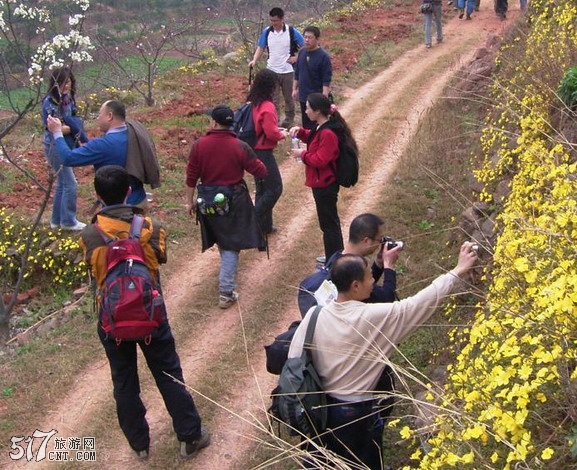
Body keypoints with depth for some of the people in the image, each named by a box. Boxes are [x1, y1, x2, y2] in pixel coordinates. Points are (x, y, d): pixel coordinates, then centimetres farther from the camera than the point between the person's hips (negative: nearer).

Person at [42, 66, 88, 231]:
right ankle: (68, 221, 8)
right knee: (70, 184, -5)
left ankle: (57, 220, 26)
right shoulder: (50, 102, -18)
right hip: (55, 147, -8)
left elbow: (75, 120, 1)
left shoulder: (68, 98, 5)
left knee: (63, 183, 15)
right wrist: (74, 127, -13)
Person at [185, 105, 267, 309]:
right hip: (234, 201, -3)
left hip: (208, 200, 3)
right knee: (231, 245, 5)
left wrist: (190, 200, 8)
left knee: (222, 240, 25)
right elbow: (261, 172, -7)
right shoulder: (240, 147, -14)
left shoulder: (199, 145, -10)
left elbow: (191, 176, -5)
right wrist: (252, 160, 14)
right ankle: (226, 292, -1)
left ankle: (226, 279, 47)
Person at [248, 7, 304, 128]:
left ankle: (289, 120, 31)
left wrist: (296, 57, -9)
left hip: (287, 71, -1)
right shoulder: (266, 32, -3)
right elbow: (261, 48, 3)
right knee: (273, 99, 2)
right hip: (271, 71, 2)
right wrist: (254, 60, -12)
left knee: (288, 98, 14)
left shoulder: (292, 31, -10)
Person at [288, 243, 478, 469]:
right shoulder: (376, 318, -25)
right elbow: (422, 302, -18)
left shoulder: (315, 315, -14)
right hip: (357, 413, -4)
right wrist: (458, 271, -9)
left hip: (319, 407, 4)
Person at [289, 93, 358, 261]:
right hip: (323, 182, 11)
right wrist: (300, 132, 6)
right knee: (330, 220, 21)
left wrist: (302, 154, -14)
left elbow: (320, 160, -27)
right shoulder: (321, 127, 5)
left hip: (324, 185, -11)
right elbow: (313, 139, 24)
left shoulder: (328, 133, -26)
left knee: (328, 223, 0)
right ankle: (335, 257, 36)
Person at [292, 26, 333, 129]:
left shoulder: (323, 56, -14)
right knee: (306, 124, 14)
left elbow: (326, 80, -15)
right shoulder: (302, 52, 5)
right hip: (303, 96, 6)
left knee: (315, 126, -4)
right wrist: (294, 89, 13)